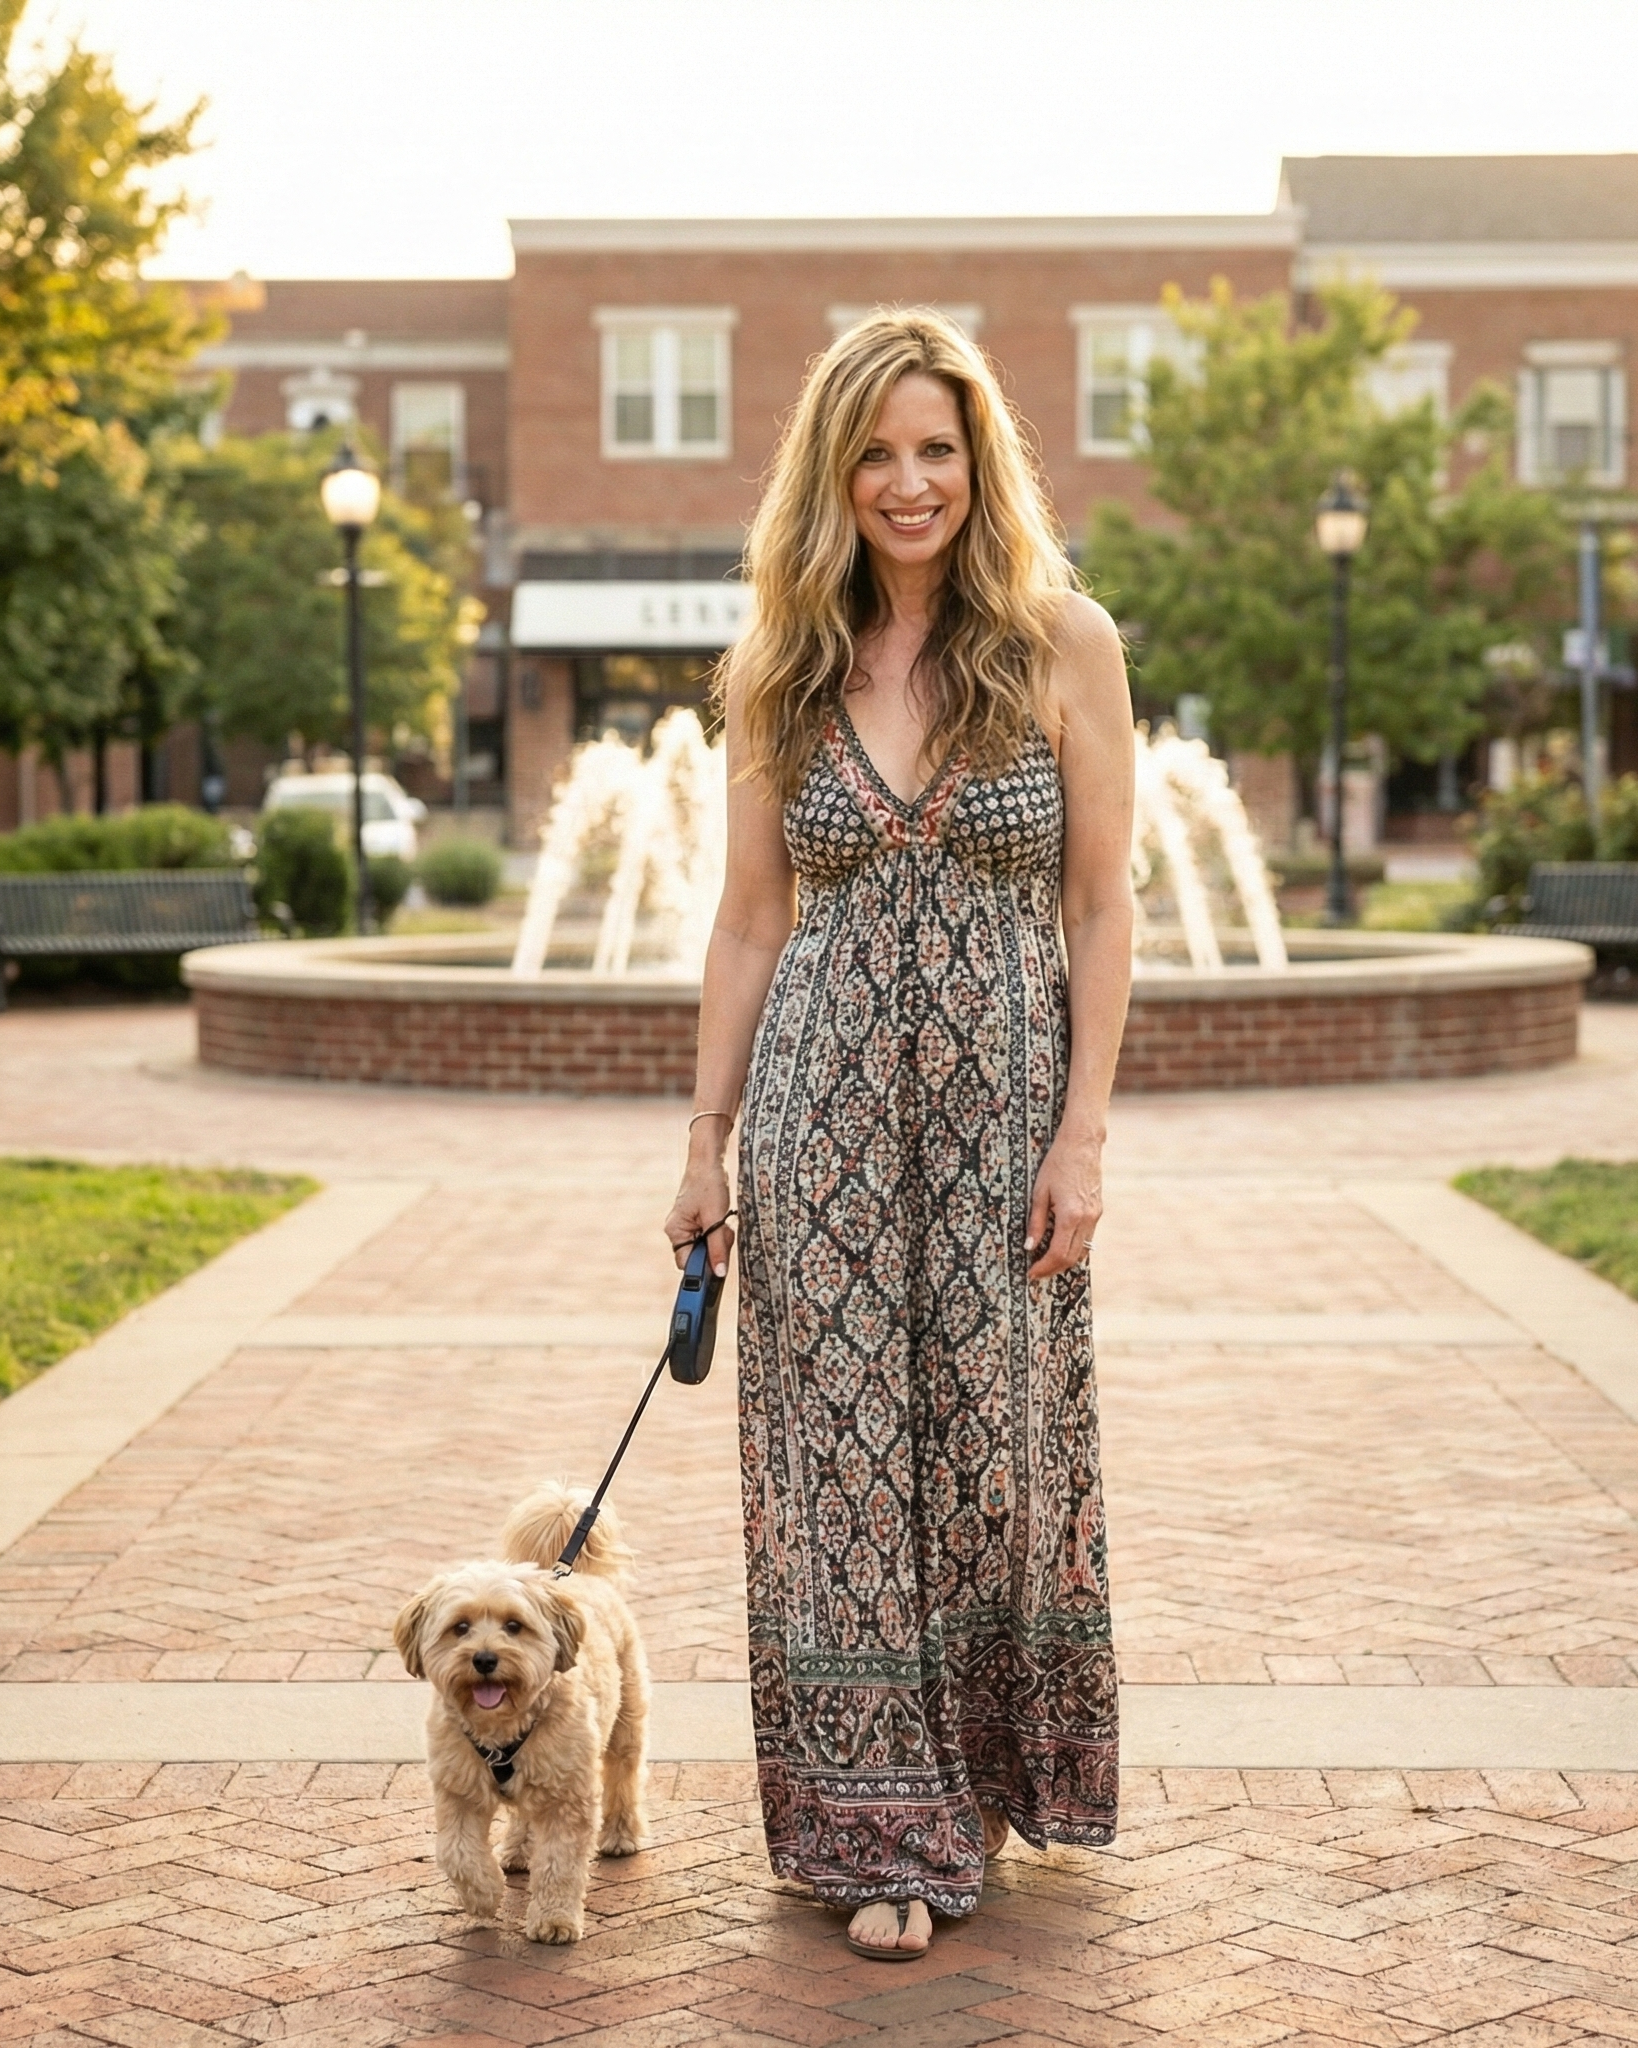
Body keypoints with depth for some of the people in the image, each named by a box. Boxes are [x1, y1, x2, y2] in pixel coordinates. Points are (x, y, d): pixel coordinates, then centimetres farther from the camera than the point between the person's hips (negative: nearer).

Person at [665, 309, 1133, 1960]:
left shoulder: (1062, 644, -2)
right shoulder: (781, 671, 5)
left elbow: (1101, 908, -3)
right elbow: (750, 924, 8)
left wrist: (1081, 1133, -8)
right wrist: (707, 1141, 7)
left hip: (1001, 1094, -1)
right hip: (823, 1098, 2)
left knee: (994, 1436, 8)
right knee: (840, 1444, 2)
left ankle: (990, 1773, 29)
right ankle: (881, 1826, 12)